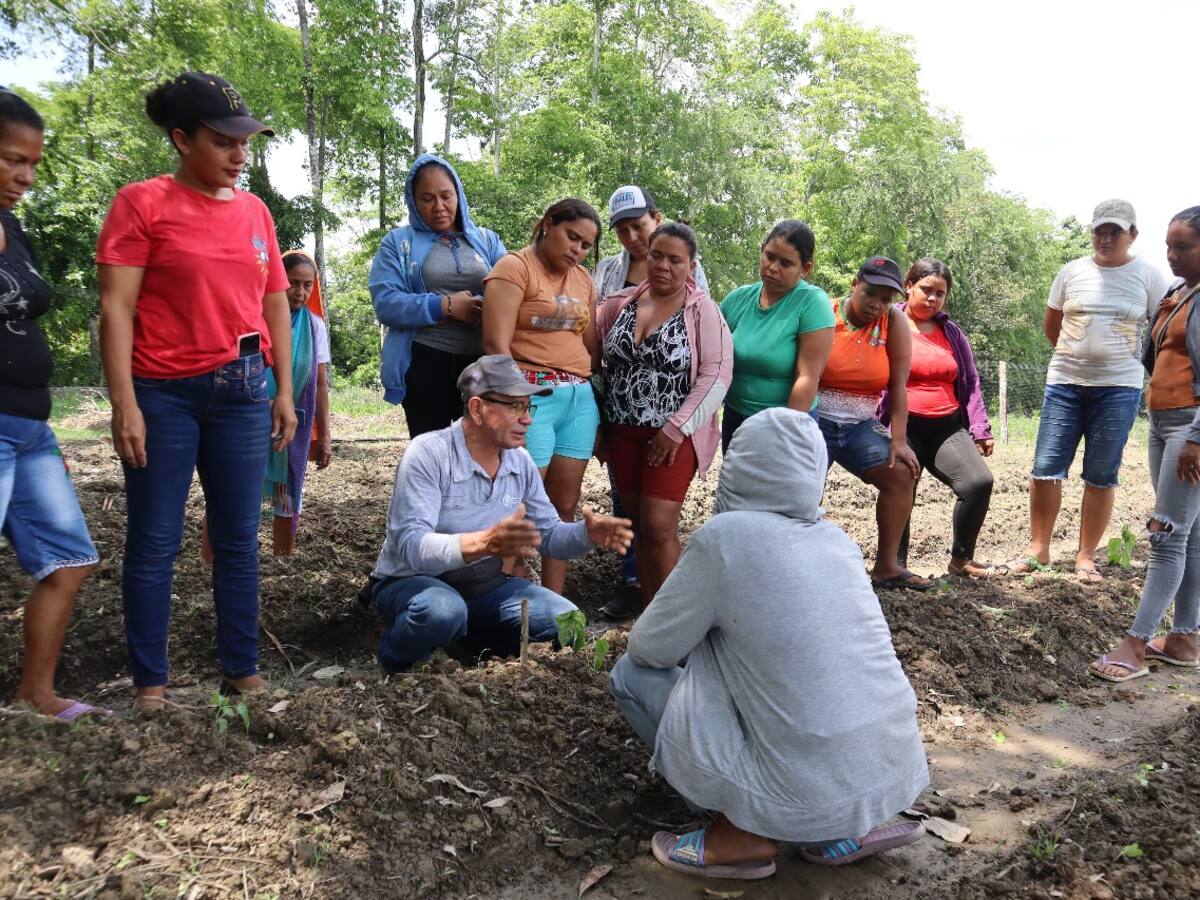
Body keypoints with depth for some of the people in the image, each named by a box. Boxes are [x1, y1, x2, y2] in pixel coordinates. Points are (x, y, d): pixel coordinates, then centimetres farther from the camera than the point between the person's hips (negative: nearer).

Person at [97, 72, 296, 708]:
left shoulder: (255, 211, 11)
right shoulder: (141, 202, -3)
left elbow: (276, 306, 15)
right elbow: (115, 308, -8)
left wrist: (285, 392, 10)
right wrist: (125, 404, -14)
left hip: (243, 392, 4)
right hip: (164, 394, -4)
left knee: (238, 538, 9)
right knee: (154, 542, 4)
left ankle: (242, 669, 21)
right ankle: (150, 681, 17)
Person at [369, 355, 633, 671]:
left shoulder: (520, 461, -2)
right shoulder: (429, 454, -22)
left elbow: (548, 533, 5)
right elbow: (411, 546, -31)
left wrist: (587, 533, -19)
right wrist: (485, 542, -49)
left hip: (484, 586, 6)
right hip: (413, 582, -6)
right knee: (442, 610, -39)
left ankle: (476, 642, 12)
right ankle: (396, 662, -5)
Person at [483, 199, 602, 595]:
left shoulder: (583, 280, 18)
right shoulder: (514, 268, -3)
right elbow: (496, 344, -11)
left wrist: (598, 405, 16)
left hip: (580, 399, 7)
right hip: (532, 396, -6)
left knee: (565, 506, 8)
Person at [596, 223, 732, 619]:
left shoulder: (702, 310, -7)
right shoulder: (621, 303, 6)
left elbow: (717, 374, -12)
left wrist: (677, 428, -17)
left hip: (673, 435, -4)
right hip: (622, 431, 5)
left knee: (659, 526, -9)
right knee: (636, 521, 11)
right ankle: (644, 594, 25)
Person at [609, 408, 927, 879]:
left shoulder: (725, 536, -13)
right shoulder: (835, 537, 5)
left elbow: (652, 648, -2)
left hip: (810, 791, -6)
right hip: (897, 770, 6)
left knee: (631, 674, 7)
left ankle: (744, 834, 5)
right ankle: (851, 827, 17)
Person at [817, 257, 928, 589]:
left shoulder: (893, 322, 0)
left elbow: (898, 385, -3)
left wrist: (898, 440, -9)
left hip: (860, 425, 3)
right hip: (816, 422, -3)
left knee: (901, 474, -9)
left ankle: (886, 565, 1)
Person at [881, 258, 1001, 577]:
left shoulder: (953, 333, 18)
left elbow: (971, 384, 19)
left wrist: (981, 429, 10)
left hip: (948, 428, 4)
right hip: (904, 429, -4)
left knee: (979, 481, -13)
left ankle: (962, 558, 4)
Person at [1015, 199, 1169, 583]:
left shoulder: (1148, 276, 1)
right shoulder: (1071, 272, 6)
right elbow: (1051, 325, 17)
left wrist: (1110, 357, 7)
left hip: (1119, 388, -1)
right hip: (1064, 383, 2)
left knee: (1101, 477, 3)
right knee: (1046, 469, -2)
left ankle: (1086, 556, 12)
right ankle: (1038, 548, 11)